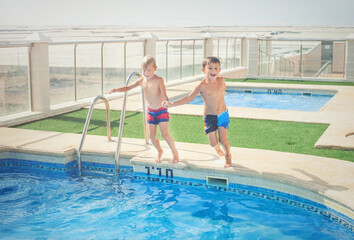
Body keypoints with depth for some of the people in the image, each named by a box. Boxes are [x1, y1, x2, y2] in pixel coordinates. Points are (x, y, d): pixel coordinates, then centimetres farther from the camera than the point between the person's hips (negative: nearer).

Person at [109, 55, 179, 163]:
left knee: (165, 134, -9)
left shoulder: (158, 80, -19)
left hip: (161, 111, -5)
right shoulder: (142, 80, -2)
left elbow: (164, 94, -30)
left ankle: (175, 152, 14)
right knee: (152, 135, 7)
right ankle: (159, 151, 33)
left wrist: (166, 101, -53)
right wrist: (116, 90, -9)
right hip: (150, 111, 5)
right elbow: (128, 87, 6)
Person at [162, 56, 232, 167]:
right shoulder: (202, 86, -16)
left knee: (223, 139, -5)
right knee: (213, 143, 1)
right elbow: (189, 98, -17)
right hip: (209, 117, -1)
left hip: (223, 115, 1)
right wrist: (172, 104, -23)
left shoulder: (221, 80, -7)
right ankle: (218, 149, 39)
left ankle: (228, 156, 27)